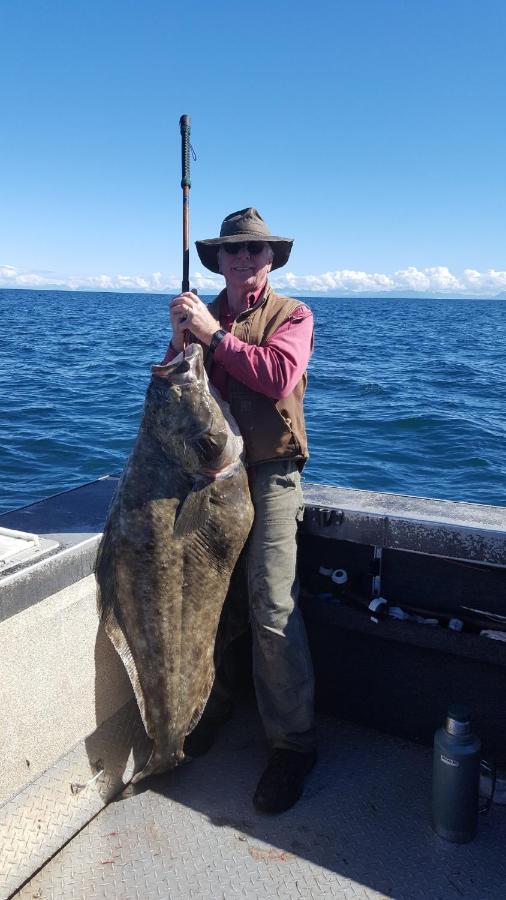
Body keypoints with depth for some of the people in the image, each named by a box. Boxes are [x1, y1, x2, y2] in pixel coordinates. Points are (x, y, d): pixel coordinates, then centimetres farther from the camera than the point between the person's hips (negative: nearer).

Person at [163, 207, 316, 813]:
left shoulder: (291, 315, 3)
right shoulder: (199, 315, 14)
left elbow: (280, 376, -17)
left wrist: (215, 335, -16)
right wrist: (180, 339, -11)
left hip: (269, 471, -4)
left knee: (272, 609, -9)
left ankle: (293, 745, 4)